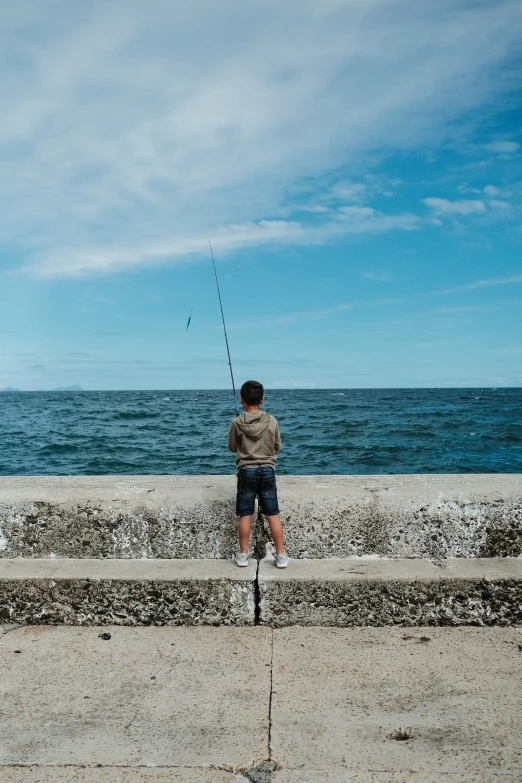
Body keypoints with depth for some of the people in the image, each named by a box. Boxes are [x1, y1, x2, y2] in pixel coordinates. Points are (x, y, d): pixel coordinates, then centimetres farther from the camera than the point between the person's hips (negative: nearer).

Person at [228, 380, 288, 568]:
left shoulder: (237, 423, -8)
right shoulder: (272, 421, -4)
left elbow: (233, 448, 5)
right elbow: (277, 447, 7)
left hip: (246, 471, -1)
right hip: (267, 471, 1)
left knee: (245, 515, 8)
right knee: (273, 515, 6)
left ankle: (243, 555, 14)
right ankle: (281, 556, 9)